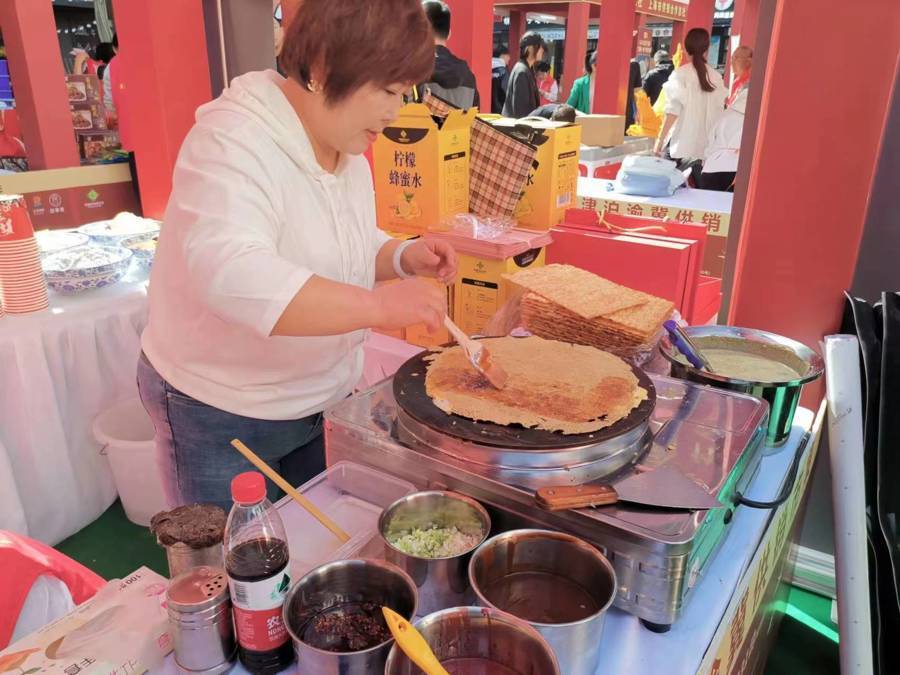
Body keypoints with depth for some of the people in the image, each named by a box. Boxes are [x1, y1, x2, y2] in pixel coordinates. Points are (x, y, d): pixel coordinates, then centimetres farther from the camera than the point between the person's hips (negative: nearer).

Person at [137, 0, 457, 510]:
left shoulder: (347, 148, 2)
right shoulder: (233, 142, -23)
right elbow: (229, 273, -39)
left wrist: (403, 257, -6)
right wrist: (376, 305, -44)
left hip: (324, 396, 7)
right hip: (220, 414, -7)